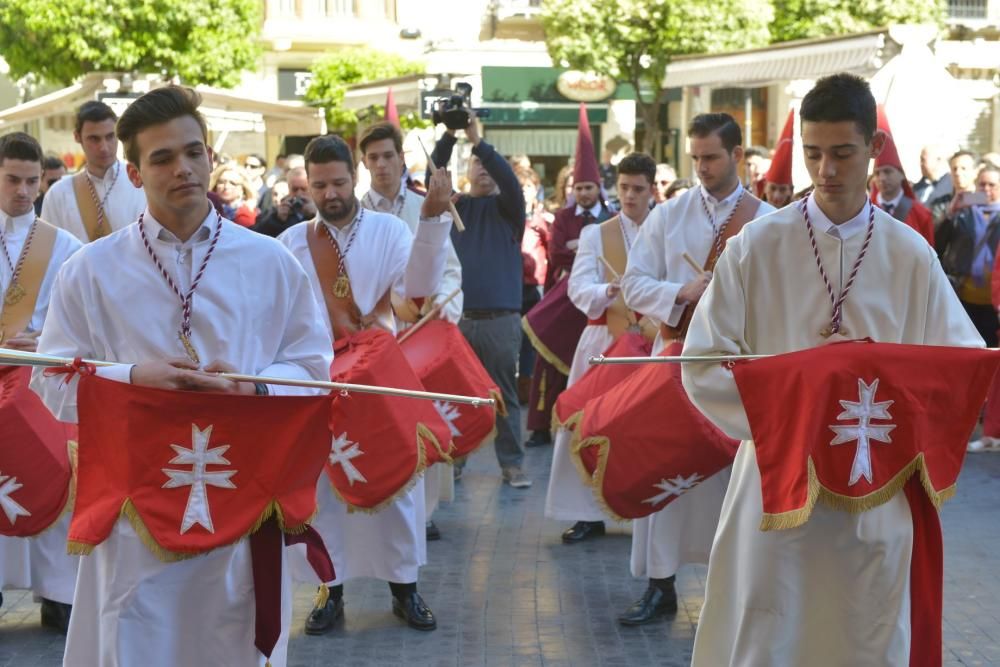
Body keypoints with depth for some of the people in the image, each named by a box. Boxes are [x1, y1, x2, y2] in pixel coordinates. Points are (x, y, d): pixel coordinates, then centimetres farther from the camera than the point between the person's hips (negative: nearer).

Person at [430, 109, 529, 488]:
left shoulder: (506, 207, 7)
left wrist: (477, 139, -18)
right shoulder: (454, 206, 11)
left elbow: (510, 180, -13)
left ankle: (512, 464, 6)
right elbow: (434, 176, -4)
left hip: (501, 317, -1)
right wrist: (449, 136, -15)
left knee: (504, 393, 2)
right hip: (456, 314, 1)